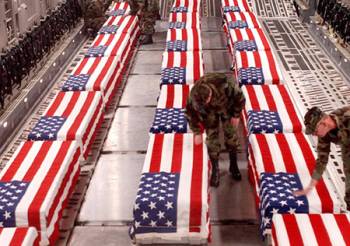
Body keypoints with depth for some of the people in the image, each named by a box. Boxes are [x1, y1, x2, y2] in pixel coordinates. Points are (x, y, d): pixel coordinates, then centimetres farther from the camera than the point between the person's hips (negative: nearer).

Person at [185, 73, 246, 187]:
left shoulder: (225, 86, -44)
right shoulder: (194, 95, -35)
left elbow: (240, 97, -23)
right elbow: (191, 113, -15)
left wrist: (236, 115, -14)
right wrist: (197, 133, -10)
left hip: (227, 107, -1)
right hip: (210, 112, 1)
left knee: (231, 135, 2)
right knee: (212, 138, -4)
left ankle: (233, 166, 21)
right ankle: (215, 170, 10)